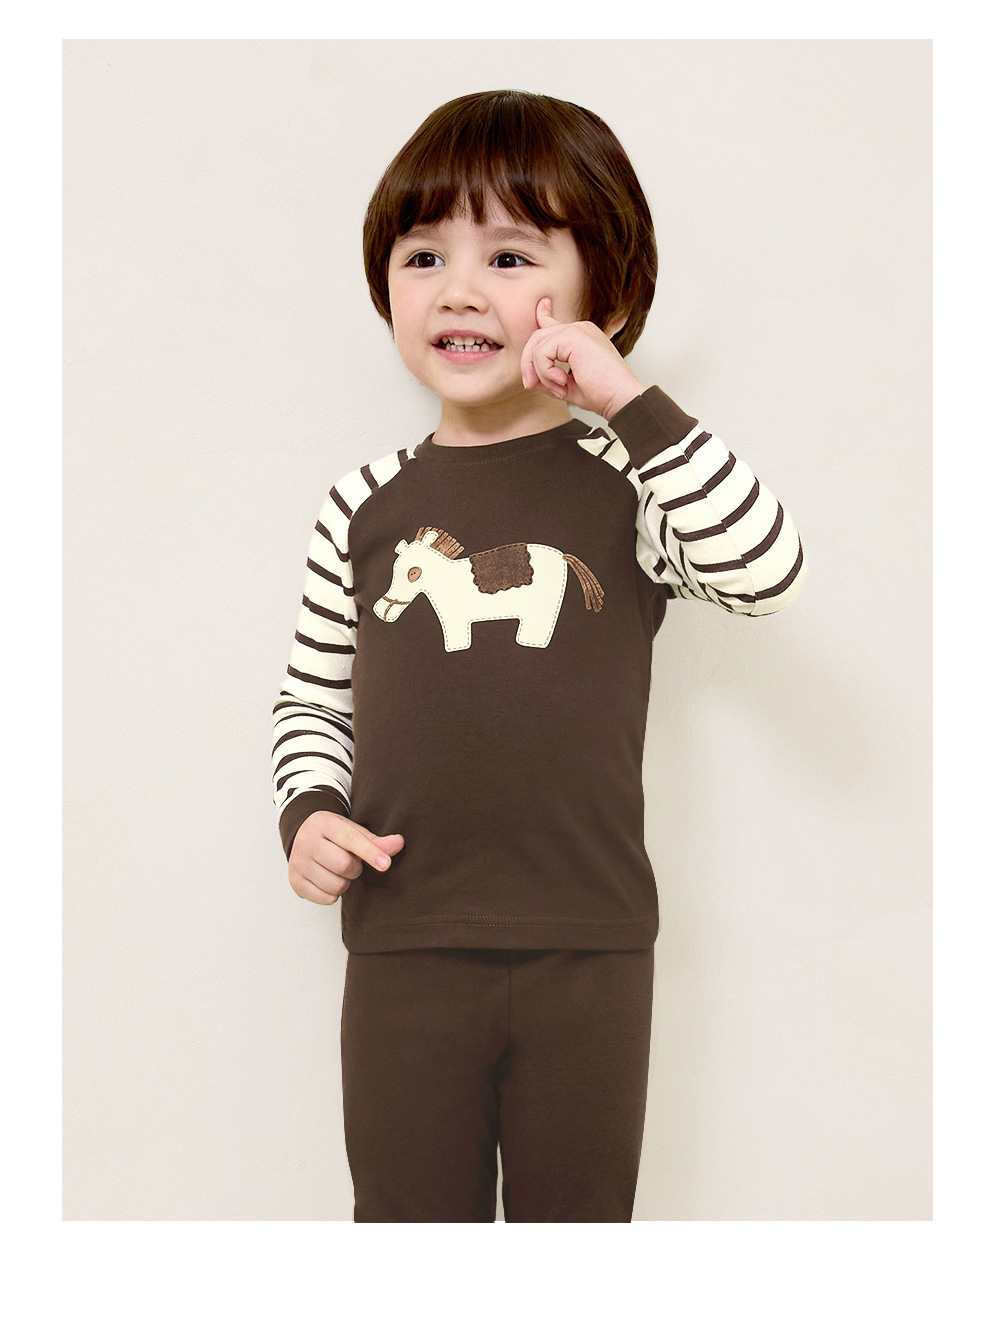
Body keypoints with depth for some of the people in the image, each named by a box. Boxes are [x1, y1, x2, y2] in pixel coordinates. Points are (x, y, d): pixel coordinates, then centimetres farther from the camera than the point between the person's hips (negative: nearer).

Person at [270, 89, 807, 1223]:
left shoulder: (632, 481, -2)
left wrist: (631, 401, -22)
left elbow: (768, 574, -20)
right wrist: (308, 812, -5)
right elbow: (312, 697, 13)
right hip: (403, 948, 1)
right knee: (409, 1221, 13)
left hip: (588, 955, -1)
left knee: (576, 1216, 16)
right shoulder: (369, 505, 3)